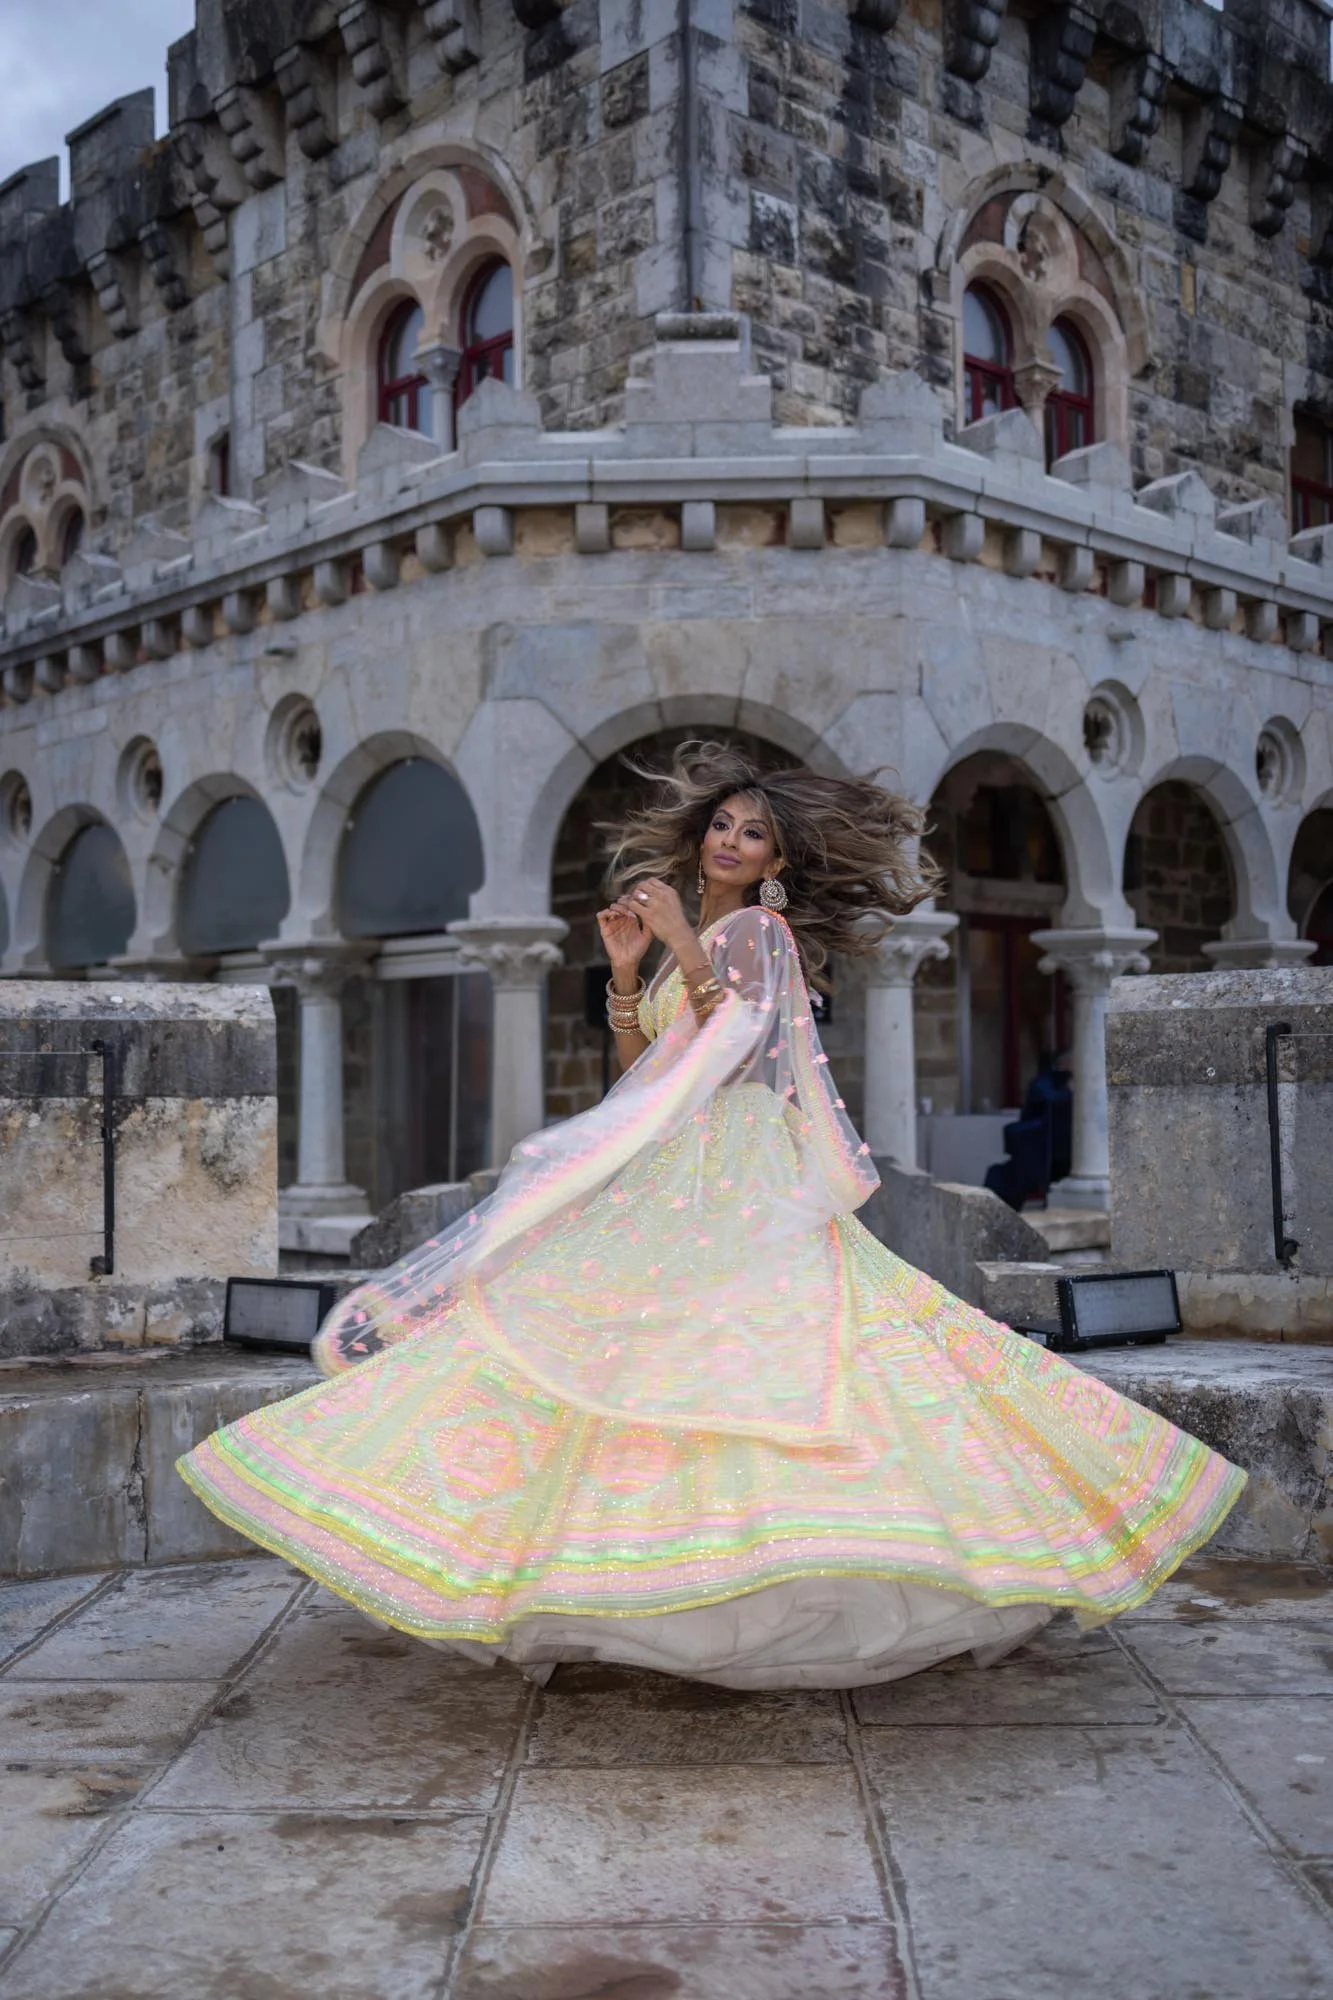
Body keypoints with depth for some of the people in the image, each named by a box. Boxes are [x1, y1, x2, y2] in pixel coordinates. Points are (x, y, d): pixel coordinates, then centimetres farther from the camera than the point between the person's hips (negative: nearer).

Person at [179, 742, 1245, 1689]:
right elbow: (642, 1069, 18)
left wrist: (683, 945, -16)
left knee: (770, 1351, -19)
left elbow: (743, 1041, -16)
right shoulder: (690, 938, 22)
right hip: (667, 1185, 8)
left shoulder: (759, 927, 0)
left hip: (747, 1188, -8)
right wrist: (625, 971, 8)